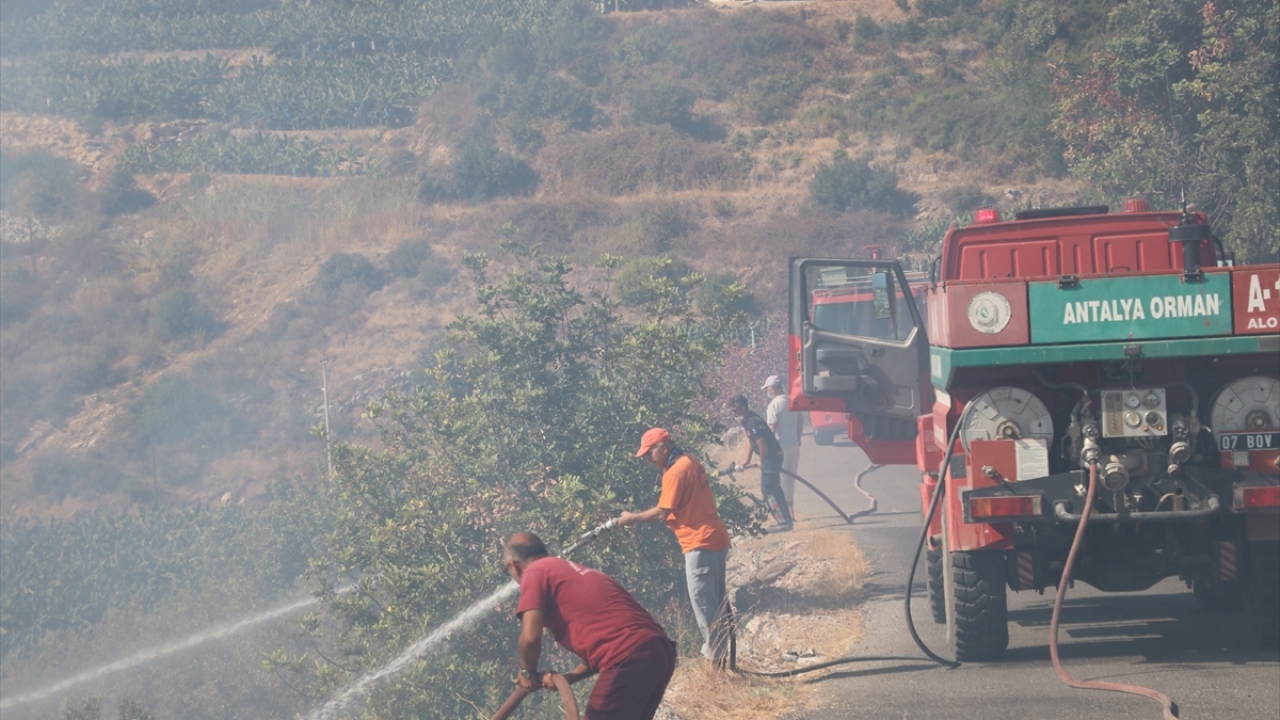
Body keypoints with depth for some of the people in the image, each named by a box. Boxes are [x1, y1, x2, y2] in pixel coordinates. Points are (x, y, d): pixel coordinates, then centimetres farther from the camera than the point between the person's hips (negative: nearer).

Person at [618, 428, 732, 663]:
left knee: (702, 602, -5)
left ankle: (716, 655, -2)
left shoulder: (674, 473, -16)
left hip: (700, 543, -10)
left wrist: (633, 518, -5)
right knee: (717, 600, 16)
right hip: (715, 538, 10)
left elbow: (662, 513, -17)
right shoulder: (689, 462, 12)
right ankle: (722, 650, 24)